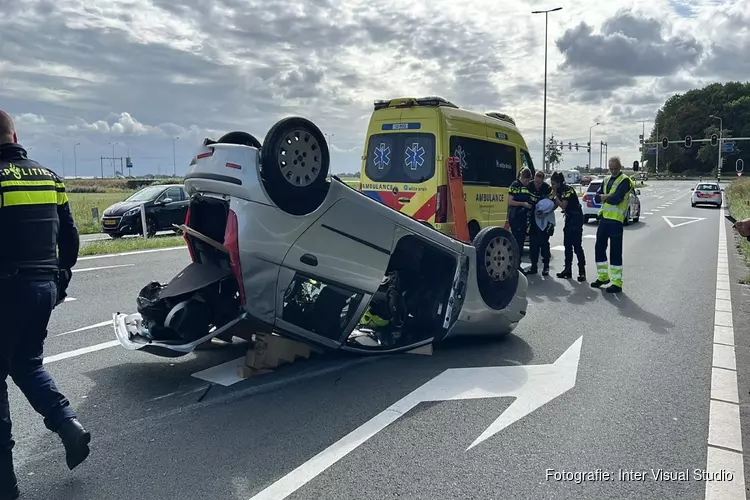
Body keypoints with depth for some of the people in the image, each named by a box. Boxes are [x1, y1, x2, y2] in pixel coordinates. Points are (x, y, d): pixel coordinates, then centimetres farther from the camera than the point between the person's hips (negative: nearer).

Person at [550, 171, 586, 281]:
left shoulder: (568, 190, -18)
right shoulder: (559, 190, 7)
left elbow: (563, 205, -23)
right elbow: (557, 204, 9)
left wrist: (555, 195, -18)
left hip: (576, 219, -9)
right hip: (569, 218, 9)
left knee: (577, 246, -9)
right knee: (567, 245, 9)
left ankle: (582, 272, -5)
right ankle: (568, 270, 16)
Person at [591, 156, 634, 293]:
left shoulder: (624, 181, -8)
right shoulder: (606, 179, 16)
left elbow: (615, 199, -21)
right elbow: (597, 197, 8)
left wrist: (604, 197, -3)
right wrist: (608, 196, -12)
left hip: (616, 220, -7)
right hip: (604, 218, 7)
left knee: (615, 252, -4)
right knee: (599, 248, 12)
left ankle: (617, 283, 2)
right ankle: (602, 276, 27)